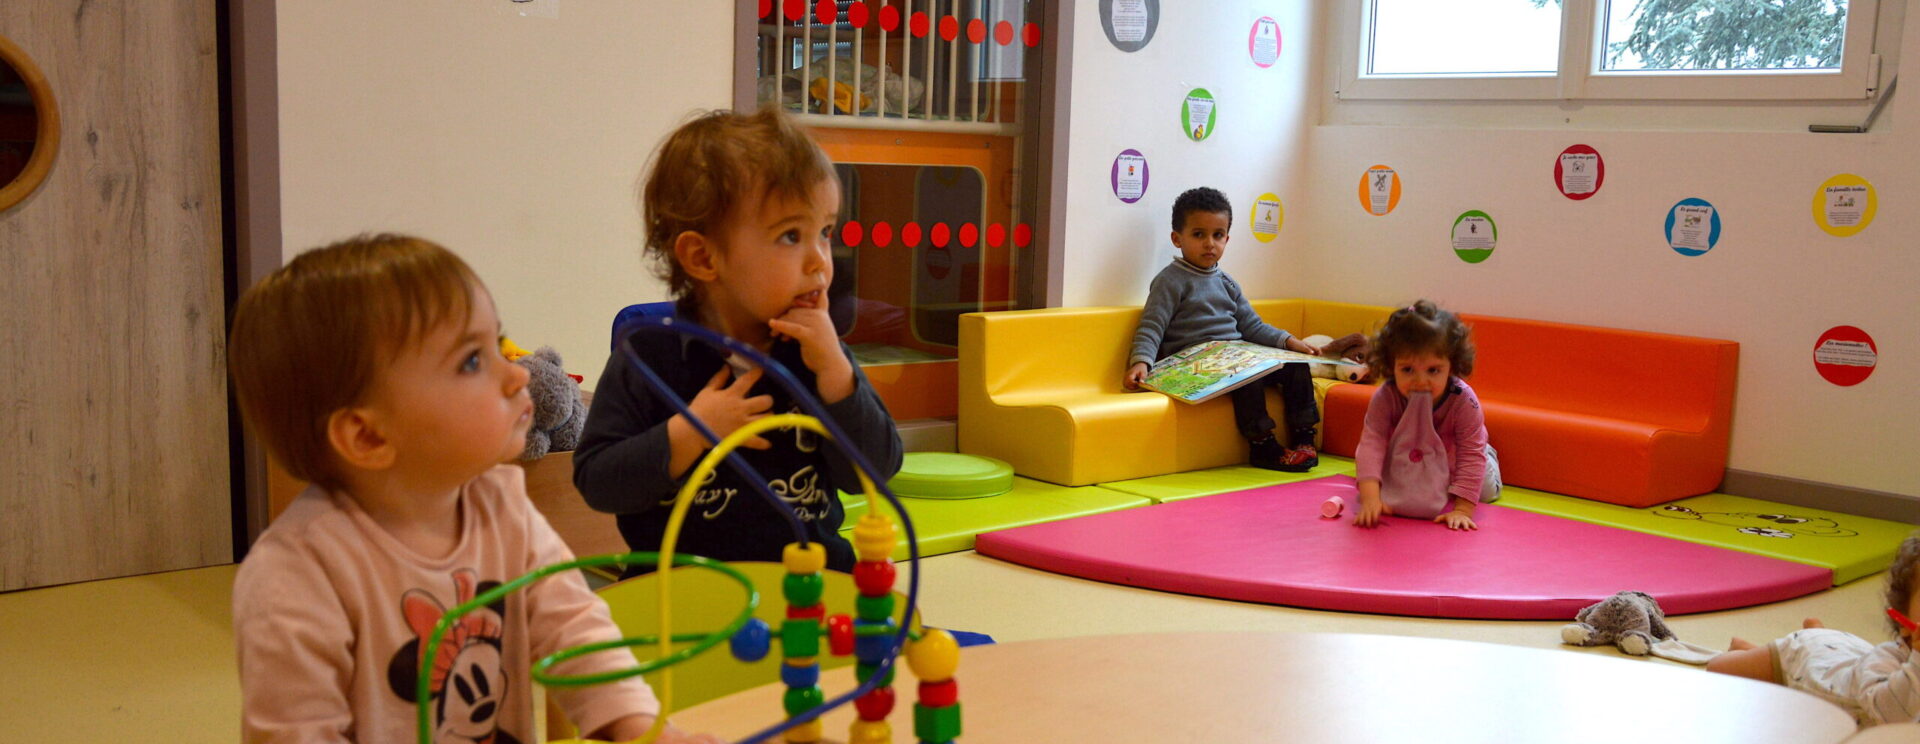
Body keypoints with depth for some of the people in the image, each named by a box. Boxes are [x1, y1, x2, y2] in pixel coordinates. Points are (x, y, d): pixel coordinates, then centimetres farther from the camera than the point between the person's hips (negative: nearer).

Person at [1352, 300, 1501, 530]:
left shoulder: (1463, 401, -41)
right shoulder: (1385, 398, -39)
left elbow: (1471, 456, -39)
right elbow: (1372, 443, -45)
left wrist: (1463, 509, -46)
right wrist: (1370, 498, -58)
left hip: (1452, 458, -1)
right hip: (1403, 461, 1)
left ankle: (1488, 454, 40)